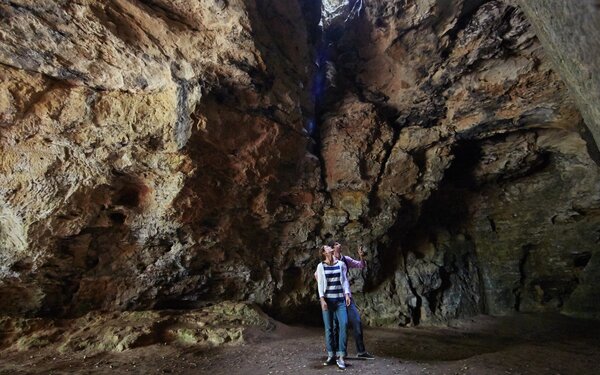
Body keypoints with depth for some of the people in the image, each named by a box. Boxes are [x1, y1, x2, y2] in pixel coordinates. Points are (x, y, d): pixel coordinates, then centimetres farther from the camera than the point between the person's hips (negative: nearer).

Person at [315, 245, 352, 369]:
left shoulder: (341, 264, 6)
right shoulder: (321, 266, 2)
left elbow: (345, 280, 7)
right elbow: (320, 284, -1)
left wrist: (347, 294, -4)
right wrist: (322, 299, -10)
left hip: (340, 300, 1)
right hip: (327, 300, -1)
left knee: (343, 325, -11)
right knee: (329, 328, 4)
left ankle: (341, 357, -3)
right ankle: (331, 355, 16)